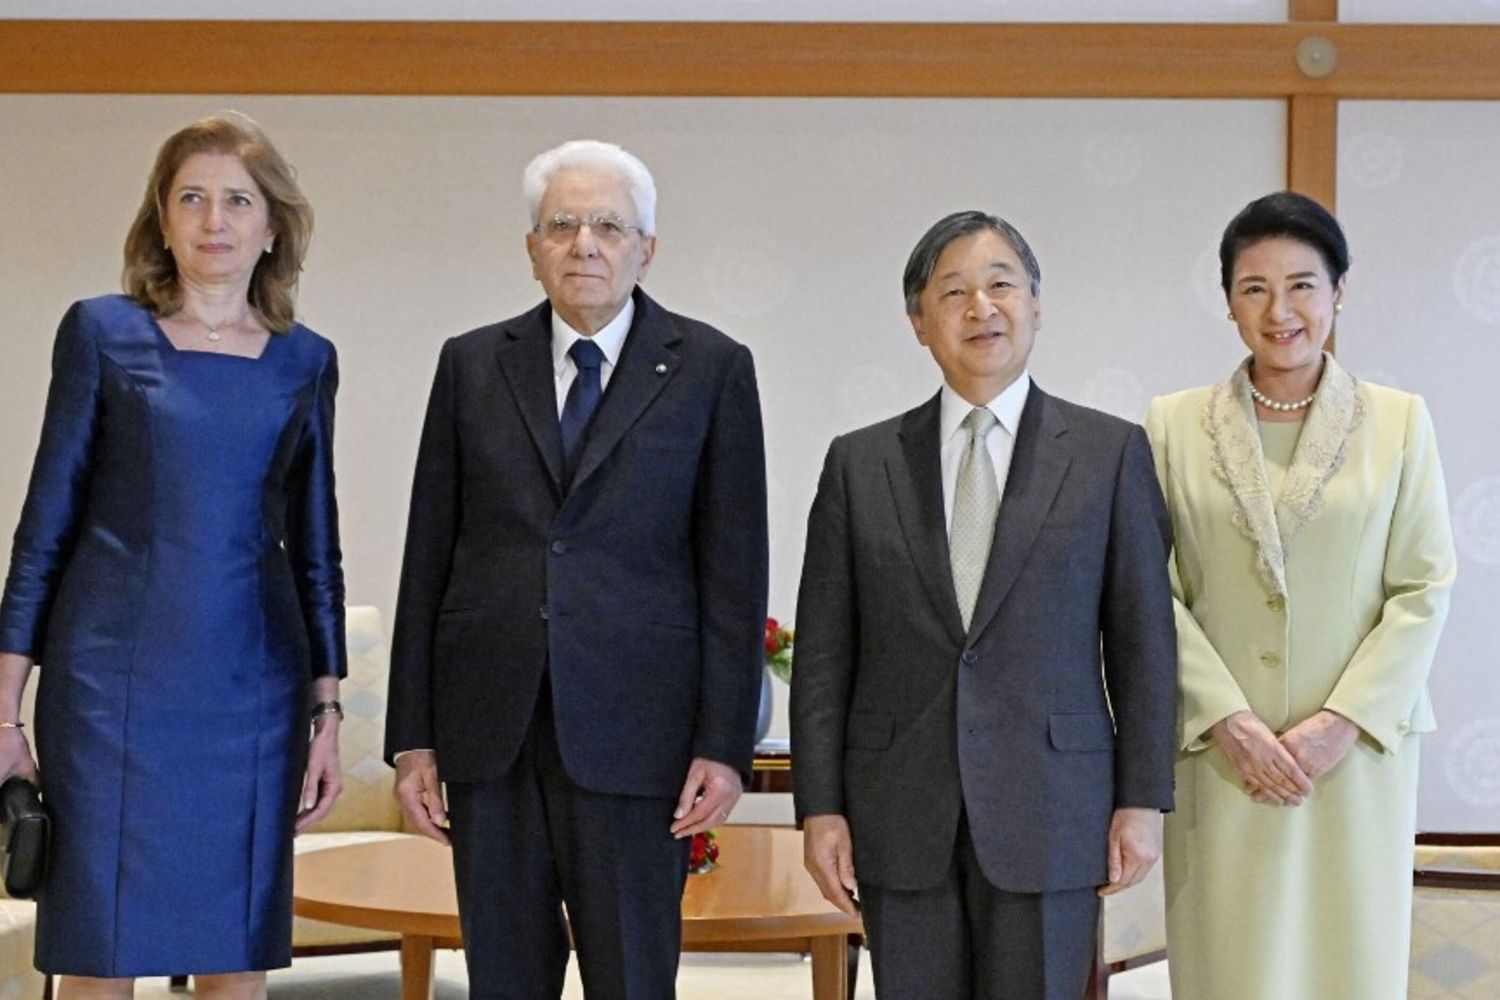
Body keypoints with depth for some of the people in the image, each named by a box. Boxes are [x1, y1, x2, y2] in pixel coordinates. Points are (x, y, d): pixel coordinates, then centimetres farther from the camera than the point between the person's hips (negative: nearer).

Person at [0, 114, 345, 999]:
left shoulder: (307, 361, 9)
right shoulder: (103, 332, 2)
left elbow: (315, 545, 13)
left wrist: (328, 711, 8)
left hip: (254, 686, 3)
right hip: (116, 676, -2)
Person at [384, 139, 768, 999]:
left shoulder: (713, 369, 2)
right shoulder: (473, 365, 9)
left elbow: (734, 573, 0)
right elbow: (429, 558, 9)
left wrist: (724, 745, -6)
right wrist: (413, 735, 5)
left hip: (631, 730, -2)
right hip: (489, 730, 3)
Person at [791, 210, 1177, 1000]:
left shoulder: (1110, 453, 3)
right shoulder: (860, 463, 7)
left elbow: (1143, 640, 2)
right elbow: (824, 652, 5)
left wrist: (1142, 800, -2)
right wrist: (820, 807, 0)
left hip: (1048, 811, -1)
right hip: (901, 817, 2)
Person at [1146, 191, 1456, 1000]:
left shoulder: (1398, 420, 3)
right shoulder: (1174, 425, 3)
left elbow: (1425, 587, -1)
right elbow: (1156, 592, -1)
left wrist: (1340, 723, -10)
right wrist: (1230, 722, -12)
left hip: (1357, 752, 0)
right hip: (1223, 753, 0)